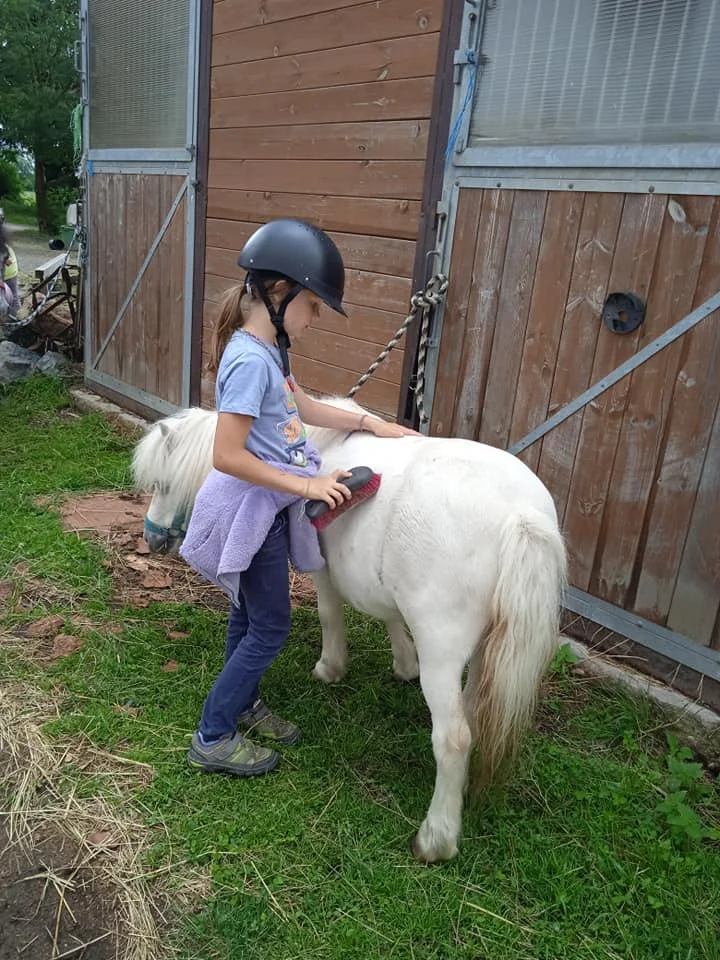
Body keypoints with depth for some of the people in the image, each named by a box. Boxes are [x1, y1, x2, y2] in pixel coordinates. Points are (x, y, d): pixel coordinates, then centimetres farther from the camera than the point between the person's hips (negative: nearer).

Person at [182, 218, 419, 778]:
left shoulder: (269, 349, 4)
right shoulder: (250, 360, -25)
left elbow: (303, 408, 18)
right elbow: (227, 457, -29)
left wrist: (370, 423, 12)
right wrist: (306, 486, -26)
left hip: (269, 508, 9)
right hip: (251, 510, -9)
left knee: (250, 615, 22)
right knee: (270, 629, 4)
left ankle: (243, 705, 42)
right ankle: (213, 738, 20)